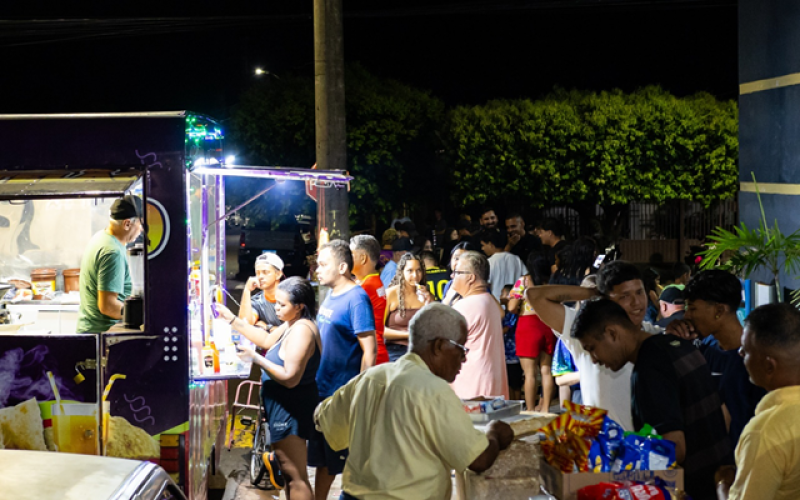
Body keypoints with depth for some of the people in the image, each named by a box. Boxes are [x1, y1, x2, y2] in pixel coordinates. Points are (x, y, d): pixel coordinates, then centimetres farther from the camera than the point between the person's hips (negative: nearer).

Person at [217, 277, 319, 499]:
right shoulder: (292, 325, 9)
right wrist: (232, 319, 18)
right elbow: (267, 340, 21)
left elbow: (290, 378, -27)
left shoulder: (301, 331, -24)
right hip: (287, 407, 11)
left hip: (291, 409, -11)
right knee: (291, 474, 21)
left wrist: (257, 359, -26)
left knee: (295, 477, -5)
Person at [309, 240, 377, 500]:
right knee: (322, 458, 18)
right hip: (322, 390, 9)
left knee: (346, 459, 1)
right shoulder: (330, 297, 10)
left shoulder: (357, 298, -16)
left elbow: (369, 350, -19)